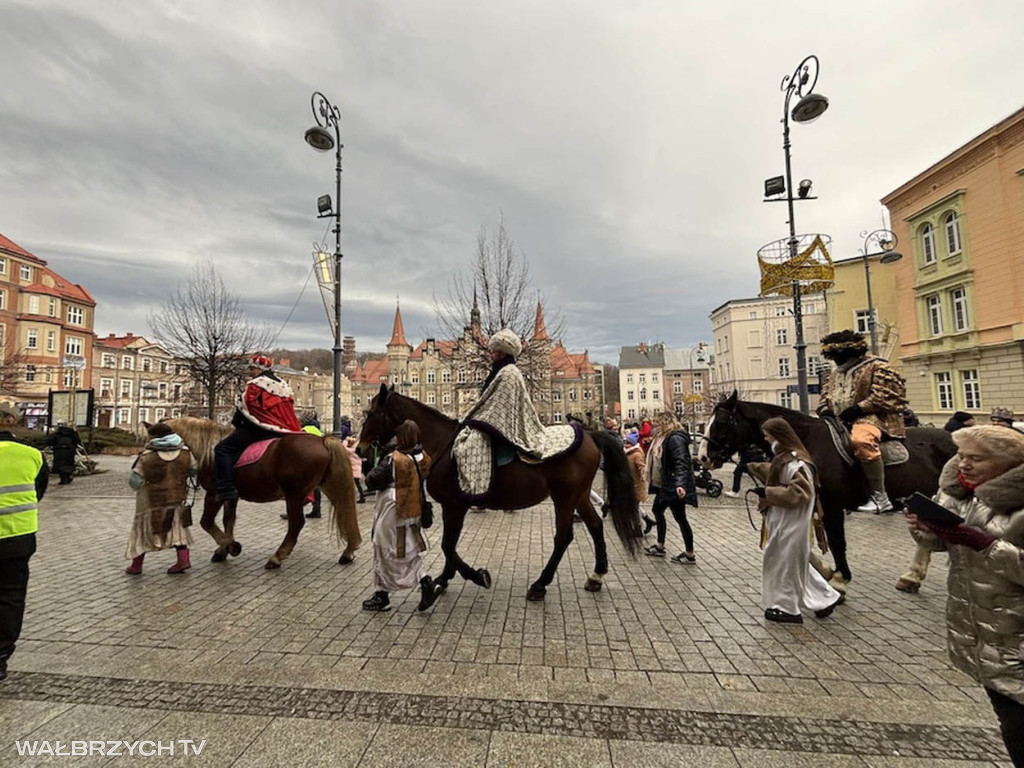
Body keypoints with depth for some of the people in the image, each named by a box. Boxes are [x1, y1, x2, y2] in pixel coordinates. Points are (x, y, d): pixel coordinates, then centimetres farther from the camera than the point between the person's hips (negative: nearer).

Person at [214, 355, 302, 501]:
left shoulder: (255, 384, -5)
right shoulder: (283, 385, 18)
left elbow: (244, 408, -5)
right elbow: (288, 408, 21)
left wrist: (236, 423, 11)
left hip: (259, 428, -8)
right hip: (283, 430, 8)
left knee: (223, 449, -7)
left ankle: (226, 488, -20)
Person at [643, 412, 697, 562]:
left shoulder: (675, 439, -20)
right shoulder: (665, 437, 11)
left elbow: (681, 463, -30)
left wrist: (680, 484, -39)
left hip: (674, 487, -11)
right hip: (665, 485, 11)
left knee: (680, 518, 1)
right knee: (657, 510, 19)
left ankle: (690, 555, 15)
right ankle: (660, 547, 33)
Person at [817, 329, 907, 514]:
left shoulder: (877, 366, -1)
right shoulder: (835, 372, 20)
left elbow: (883, 396, -11)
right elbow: (826, 396, 21)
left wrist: (858, 408, -21)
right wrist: (825, 410, 0)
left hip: (871, 417, -8)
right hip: (840, 421, 9)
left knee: (860, 440, -39)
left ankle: (880, 497, -30)